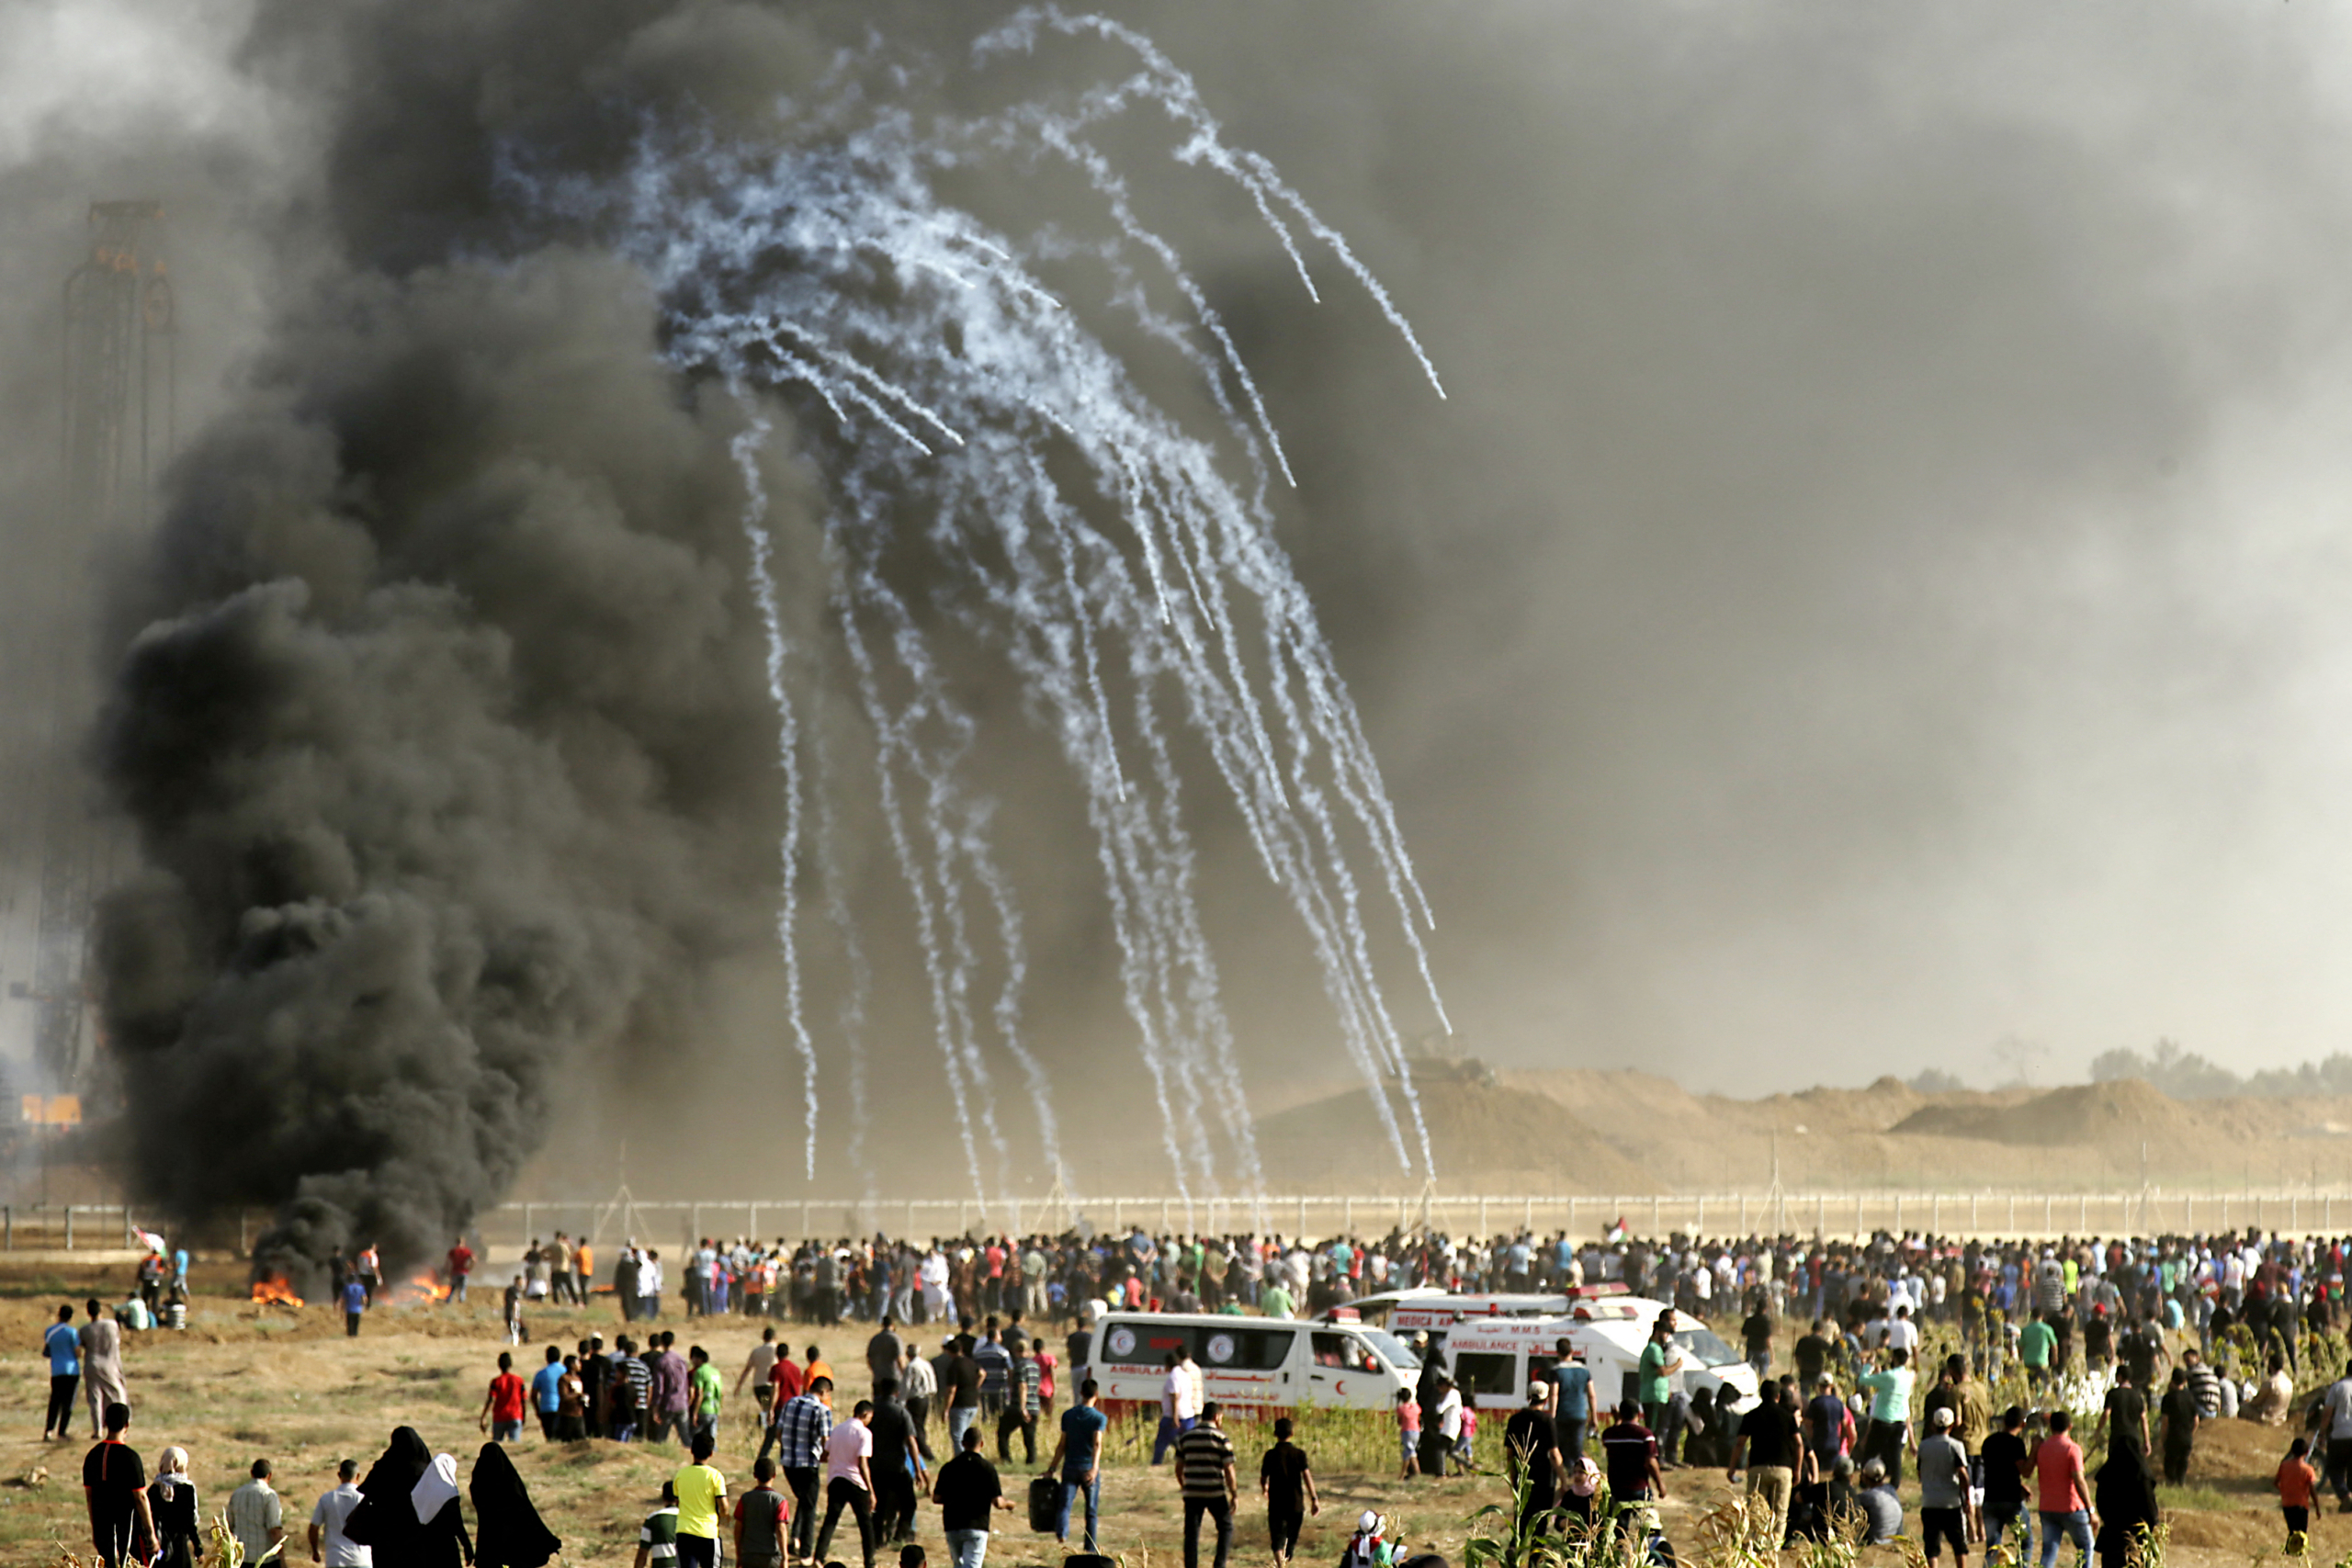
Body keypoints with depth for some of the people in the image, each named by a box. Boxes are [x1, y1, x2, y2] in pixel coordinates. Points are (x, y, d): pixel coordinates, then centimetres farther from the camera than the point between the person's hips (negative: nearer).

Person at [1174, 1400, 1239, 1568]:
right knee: (1226, 1527, 14)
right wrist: (1234, 1495, -2)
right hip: (1215, 1492, -3)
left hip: (1192, 1493, 3)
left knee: (1191, 1534, 6)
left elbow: (1179, 1467, 12)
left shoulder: (1186, 1437, 8)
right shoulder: (1221, 1438, -4)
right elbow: (1228, 1470, -8)